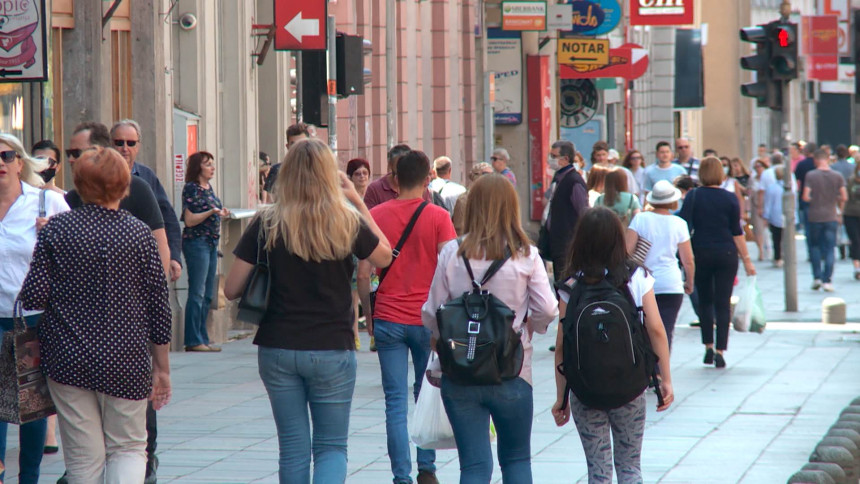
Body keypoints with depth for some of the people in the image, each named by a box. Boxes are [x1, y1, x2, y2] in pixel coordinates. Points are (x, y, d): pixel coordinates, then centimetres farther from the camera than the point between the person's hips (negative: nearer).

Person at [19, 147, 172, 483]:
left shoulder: (57, 229, -4)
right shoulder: (139, 233, -2)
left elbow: (34, 297, -8)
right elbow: (158, 306, 0)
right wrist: (162, 367, 10)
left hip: (68, 358, 0)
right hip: (126, 361, 0)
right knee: (128, 448, 11)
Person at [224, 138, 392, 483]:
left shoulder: (267, 225, -5)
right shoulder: (347, 223, -7)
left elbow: (231, 289, -2)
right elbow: (384, 256, 14)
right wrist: (358, 202, 14)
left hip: (277, 349, 1)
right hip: (332, 349, -1)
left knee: (293, 448, 12)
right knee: (332, 447, 8)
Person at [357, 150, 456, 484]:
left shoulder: (375, 216, -1)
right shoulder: (437, 217, -5)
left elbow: (363, 275, -1)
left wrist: (369, 314, 11)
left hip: (388, 319, 0)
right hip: (428, 319, 0)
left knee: (396, 403, 2)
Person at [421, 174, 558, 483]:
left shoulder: (452, 253, -4)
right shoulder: (525, 255, -6)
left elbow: (431, 313, 0)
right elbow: (547, 310, -8)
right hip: (512, 374, 0)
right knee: (517, 458, 18)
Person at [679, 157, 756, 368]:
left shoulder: (693, 196, -2)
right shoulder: (730, 199, -2)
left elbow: (685, 227, -7)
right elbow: (737, 232, -2)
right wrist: (746, 259, 3)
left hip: (701, 254, 0)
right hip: (726, 254, 0)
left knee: (705, 301, 16)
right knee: (723, 303, 2)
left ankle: (708, 347, 12)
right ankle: (720, 351, -5)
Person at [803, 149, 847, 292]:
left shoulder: (810, 175, -7)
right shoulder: (837, 176, -2)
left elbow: (806, 197, -12)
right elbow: (844, 197, -3)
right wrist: (839, 208, 18)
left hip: (814, 216, -1)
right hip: (831, 216, 1)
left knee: (814, 246, 14)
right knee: (829, 249, 3)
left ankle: (817, 277, 6)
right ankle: (827, 280, -3)